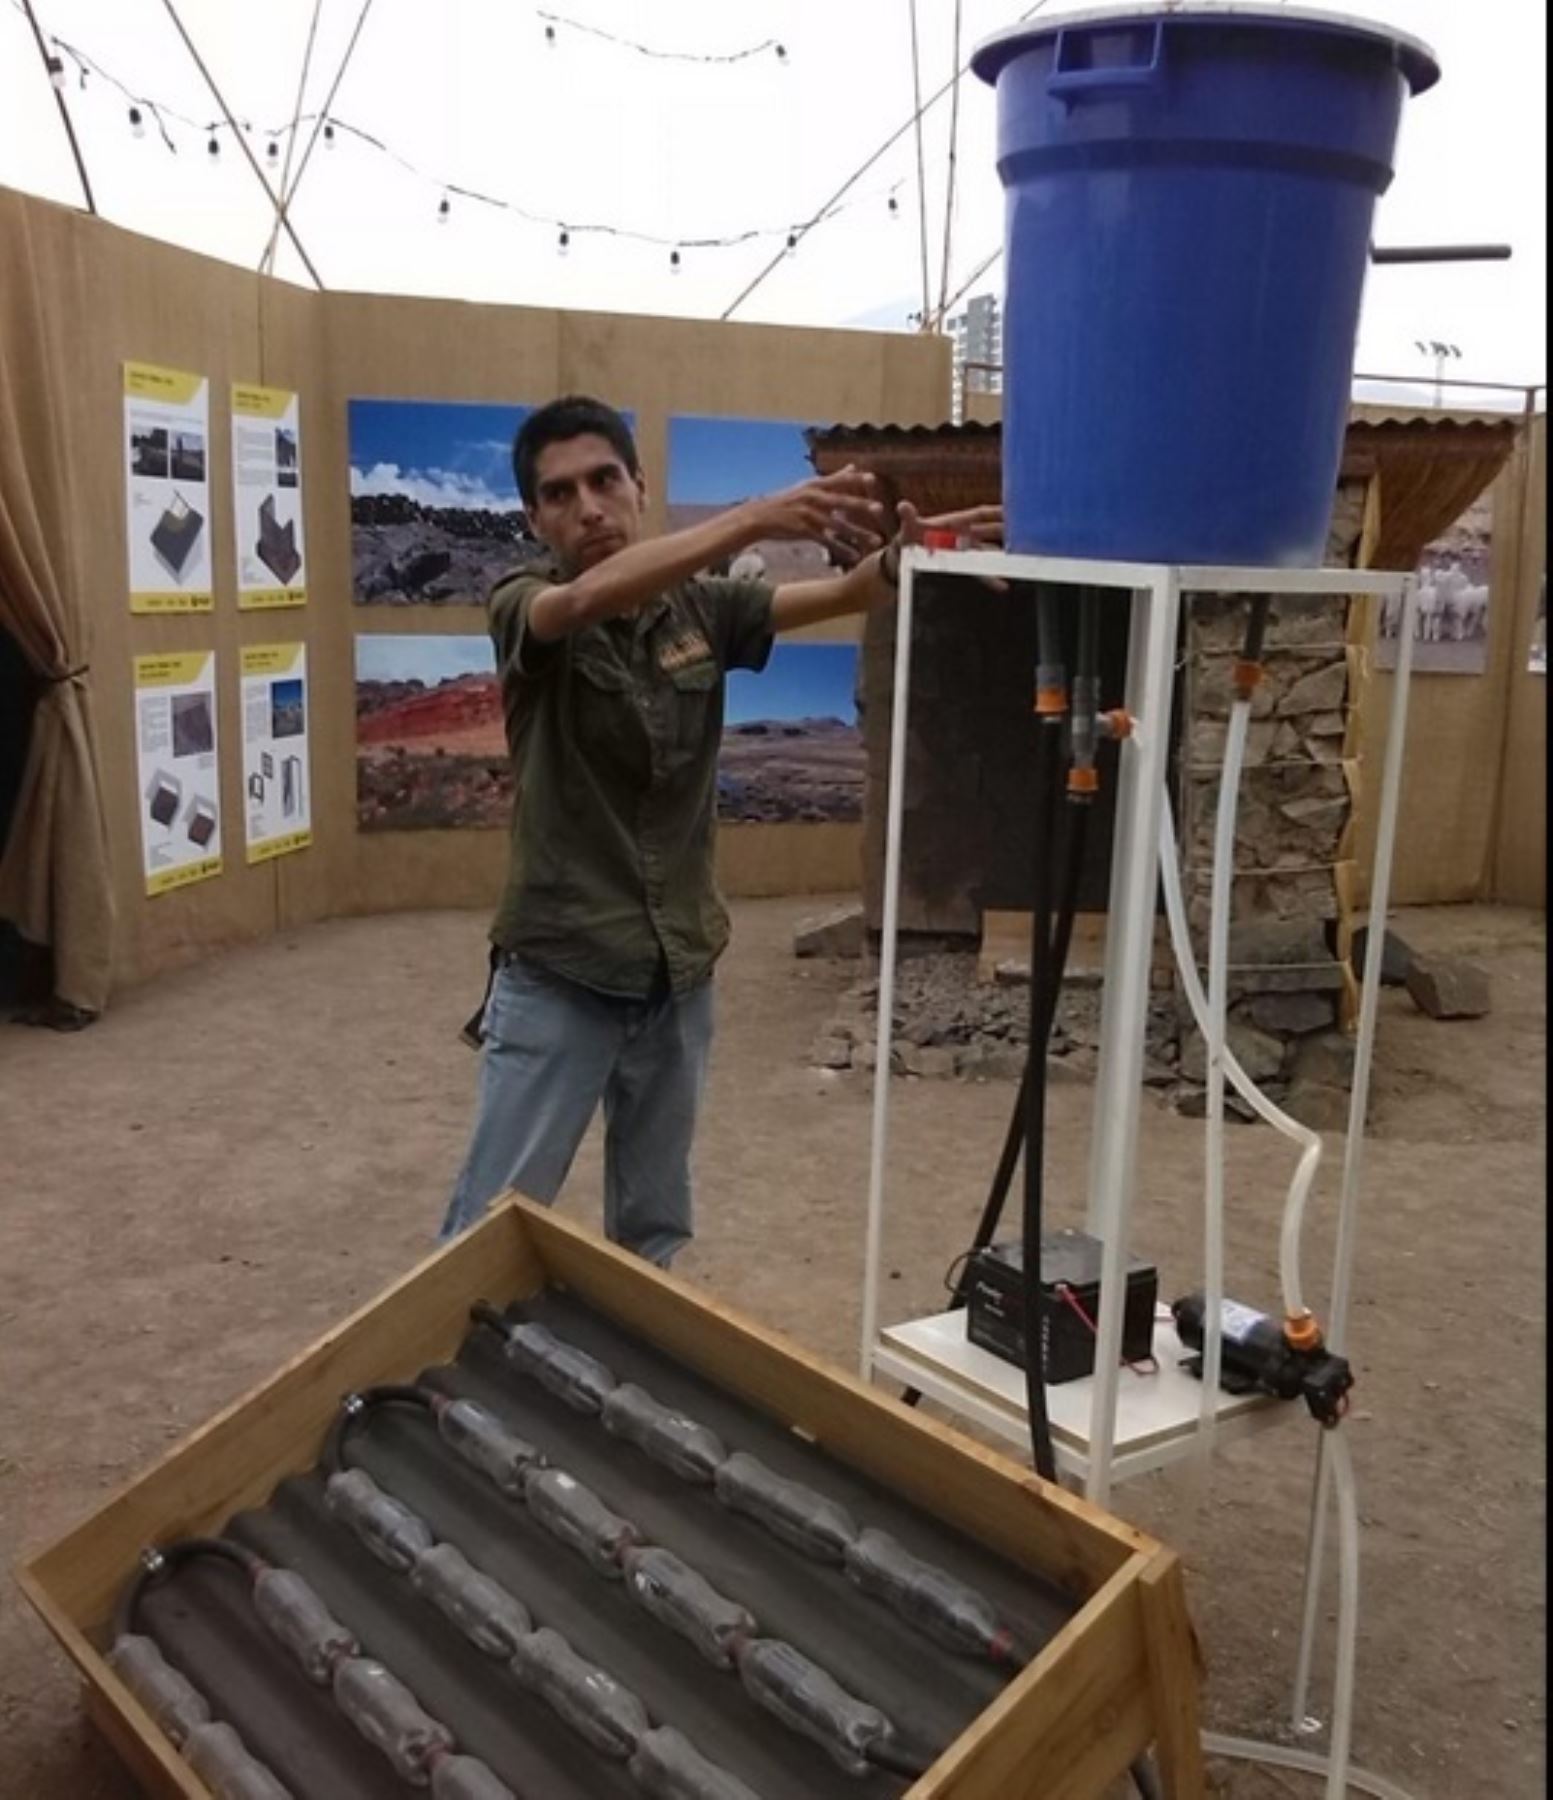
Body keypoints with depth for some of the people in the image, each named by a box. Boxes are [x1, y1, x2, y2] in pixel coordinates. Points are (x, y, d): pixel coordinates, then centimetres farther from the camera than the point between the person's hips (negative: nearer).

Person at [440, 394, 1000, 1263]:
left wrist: (905, 552, -36)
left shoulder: (701, 608, 1)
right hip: (559, 974, -3)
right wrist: (754, 519, -43)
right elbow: (588, 599, -32)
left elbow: (844, 594, -12)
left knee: (655, 1227, 17)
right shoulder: (523, 608, -9)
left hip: (680, 972, 4)